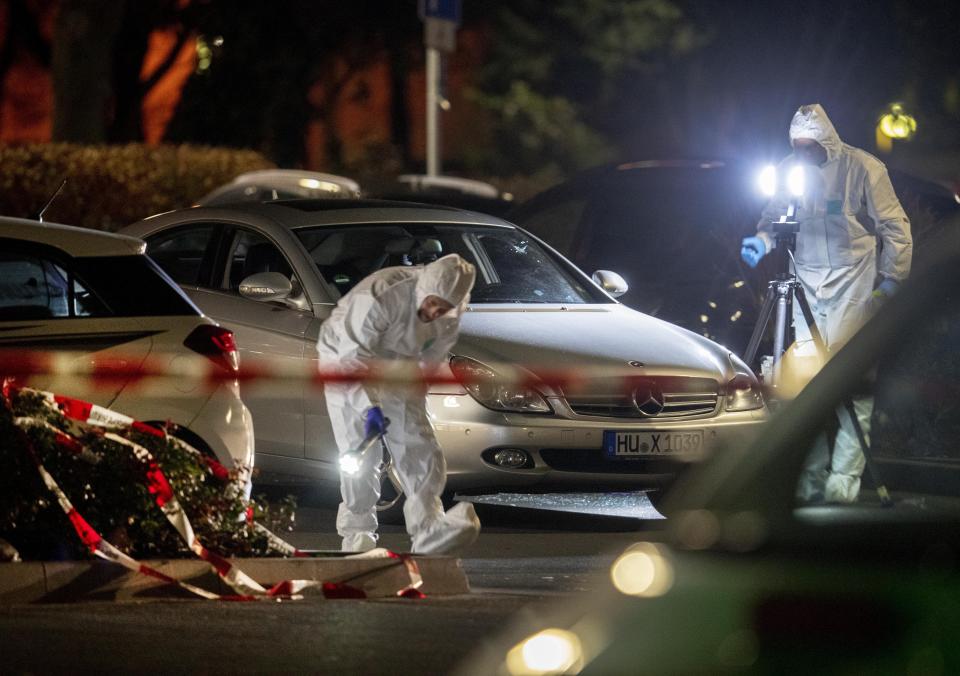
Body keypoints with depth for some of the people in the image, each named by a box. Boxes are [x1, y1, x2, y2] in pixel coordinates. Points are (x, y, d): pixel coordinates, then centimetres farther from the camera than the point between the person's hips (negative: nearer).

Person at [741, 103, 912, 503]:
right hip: (806, 285, 4)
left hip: (853, 284, -4)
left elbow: (894, 228, -2)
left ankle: (844, 479, -12)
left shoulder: (862, 168, -5)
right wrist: (761, 241, -2)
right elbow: (773, 219, 20)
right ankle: (811, 478, 4)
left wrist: (891, 278, -7)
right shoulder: (789, 170, 7)